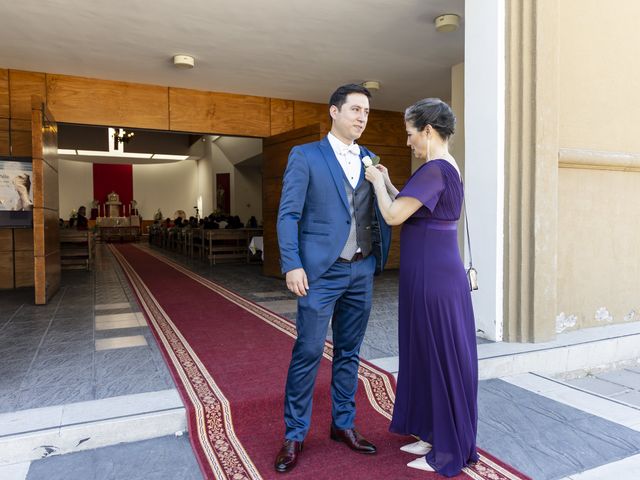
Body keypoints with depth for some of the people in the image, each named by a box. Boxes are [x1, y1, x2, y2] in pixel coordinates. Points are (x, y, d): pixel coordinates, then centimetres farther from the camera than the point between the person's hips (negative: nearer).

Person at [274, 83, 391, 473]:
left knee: (349, 352, 14)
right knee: (308, 352, 0)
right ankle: (295, 435, 18)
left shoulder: (370, 159, 13)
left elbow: (383, 210, 14)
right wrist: (292, 265, -14)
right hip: (322, 271, -5)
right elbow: (288, 214, -6)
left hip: (362, 271, 5)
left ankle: (344, 424, 30)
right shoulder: (305, 155, -1)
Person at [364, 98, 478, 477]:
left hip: (432, 278, -10)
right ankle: (435, 435, 34)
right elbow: (408, 211, 19)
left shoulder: (435, 169, -17)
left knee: (441, 358, 2)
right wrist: (388, 183, 16)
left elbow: (394, 216, -20)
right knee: (432, 355, 18)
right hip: (438, 273, 10)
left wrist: (377, 180, -4)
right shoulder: (448, 168, 14)